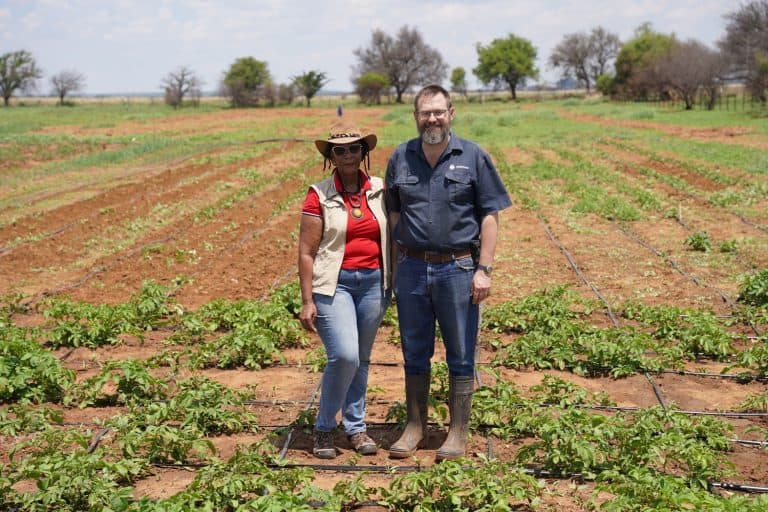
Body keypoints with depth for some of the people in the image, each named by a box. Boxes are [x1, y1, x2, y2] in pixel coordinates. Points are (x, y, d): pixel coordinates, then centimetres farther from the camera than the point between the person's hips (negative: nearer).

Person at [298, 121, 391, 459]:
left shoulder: (380, 190, 5)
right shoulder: (320, 195, -5)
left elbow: (393, 238, 13)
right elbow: (306, 252, -5)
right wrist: (307, 301, -9)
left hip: (373, 282, 4)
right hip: (334, 283, -4)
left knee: (361, 358, 11)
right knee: (344, 355, -16)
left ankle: (356, 427, 26)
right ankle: (324, 427, 5)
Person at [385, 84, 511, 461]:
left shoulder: (473, 157, -2)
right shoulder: (400, 158, 6)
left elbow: (489, 216, -3)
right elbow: (393, 216, 11)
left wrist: (484, 269, -10)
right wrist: (394, 268, 8)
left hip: (457, 269, -2)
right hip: (411, 270, 3)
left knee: (460, 358, 5)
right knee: (415, 355, 12)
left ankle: (457, 433, 17)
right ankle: (415, 427, 25)